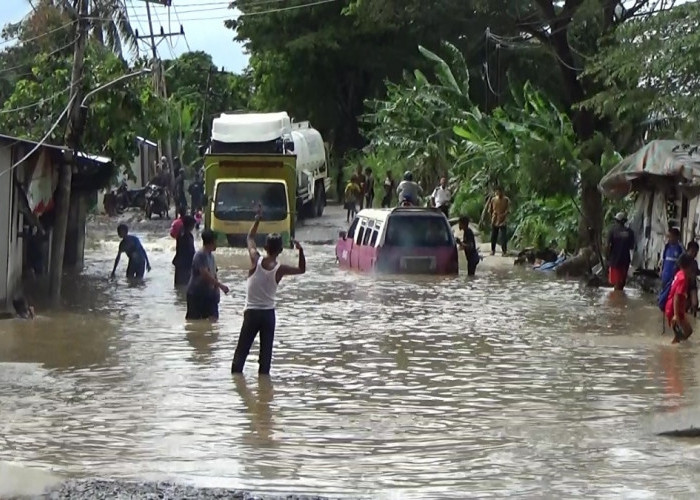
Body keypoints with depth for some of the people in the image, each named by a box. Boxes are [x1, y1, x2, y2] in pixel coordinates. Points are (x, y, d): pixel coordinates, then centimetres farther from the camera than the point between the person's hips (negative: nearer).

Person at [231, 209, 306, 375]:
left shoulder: (256, 260, -10)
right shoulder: (280, 269, -10)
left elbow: (250, 238, 6)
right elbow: (302, 269, 6)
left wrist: (257, 220, 8)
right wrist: (301, 251, -2)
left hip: (251, 312, 0)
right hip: (268, 313, 0)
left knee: (242, 349, 4)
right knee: (266, 350, 8)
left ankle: (236, 374, 0)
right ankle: (263, 374, 7)